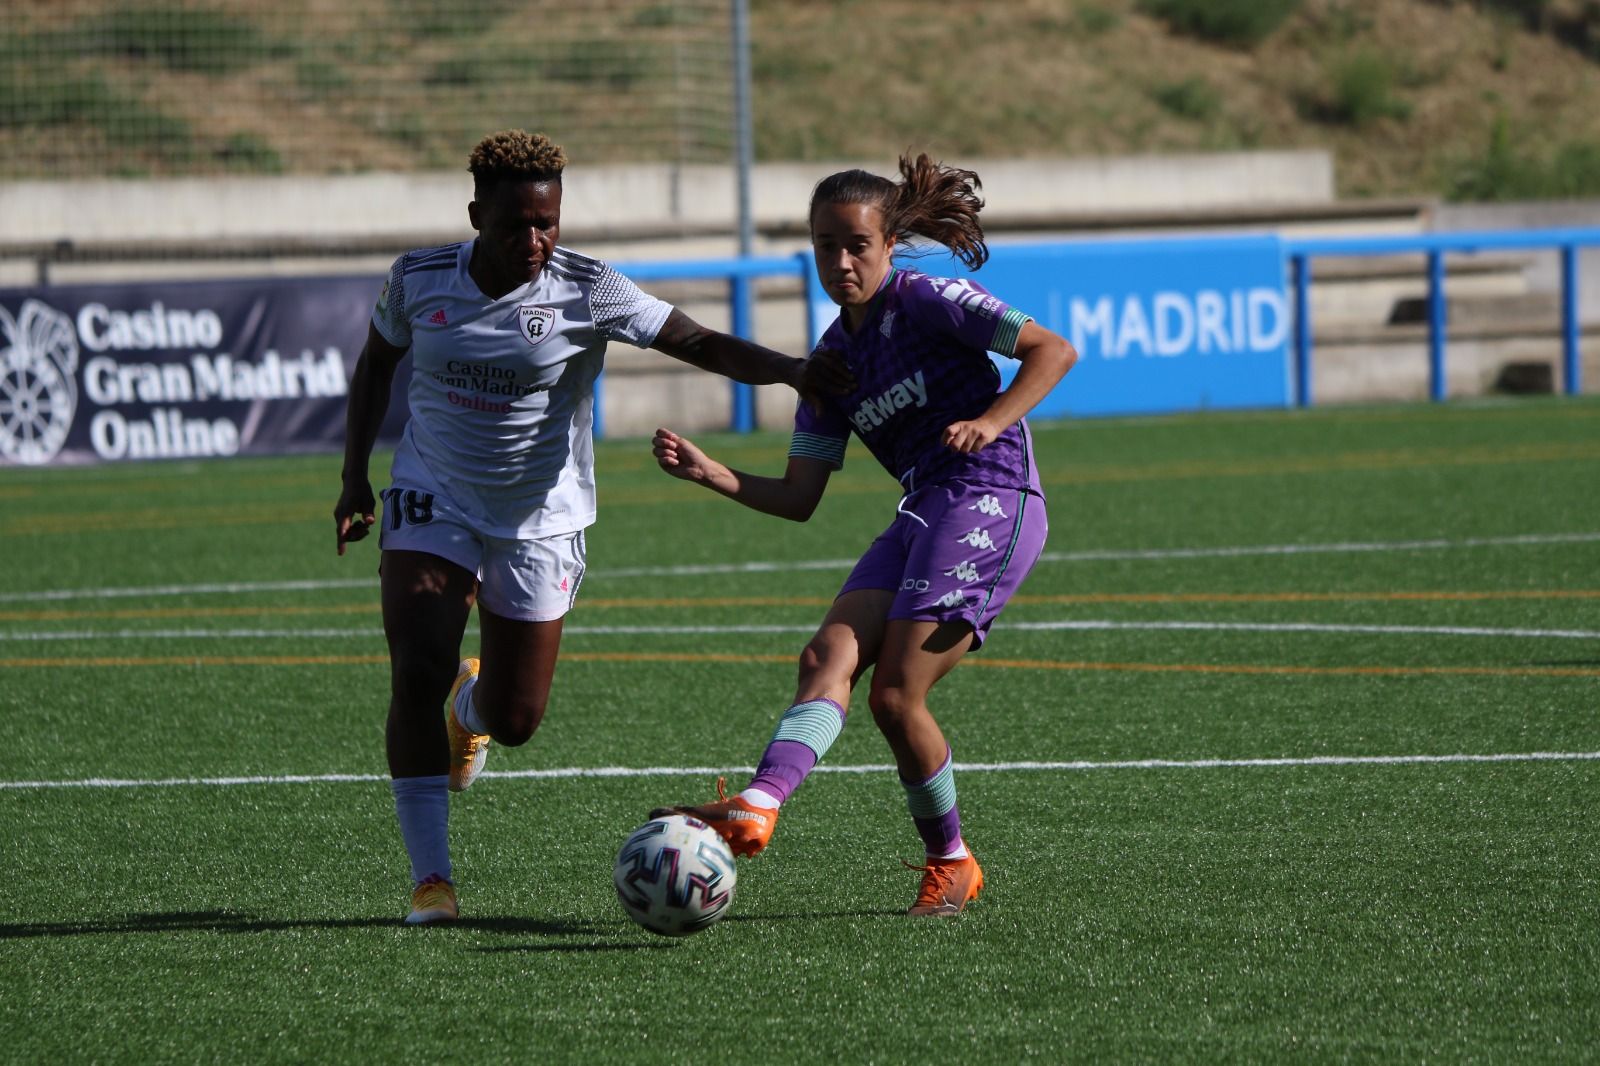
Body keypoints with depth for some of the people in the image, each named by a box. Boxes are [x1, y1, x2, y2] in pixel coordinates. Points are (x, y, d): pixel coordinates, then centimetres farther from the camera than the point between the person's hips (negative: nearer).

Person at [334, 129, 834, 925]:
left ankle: (469, 704, 44)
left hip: (540, 521, 0)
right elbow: (376, 363, 10)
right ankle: (430, 877, -10)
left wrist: (790, 370, -38)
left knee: (515, 721, 3)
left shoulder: (585, 292, -16)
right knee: (417, 673, -19)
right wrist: (354, 477, 3)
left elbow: (699, 343, -22)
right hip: (432, 500, 0)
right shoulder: (418, 279, -9)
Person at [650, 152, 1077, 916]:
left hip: (990, 500, -7)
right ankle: (756, 807, -20)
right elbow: (797, 498, 15)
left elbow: (1053, 349, -6)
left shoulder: (926, 301, -3)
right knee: (829, 654, -15)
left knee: (895, 695, -15)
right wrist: (710, 474, 1)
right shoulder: (833, 359, 17)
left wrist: (990, 422, -19)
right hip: (922, 512, 7)